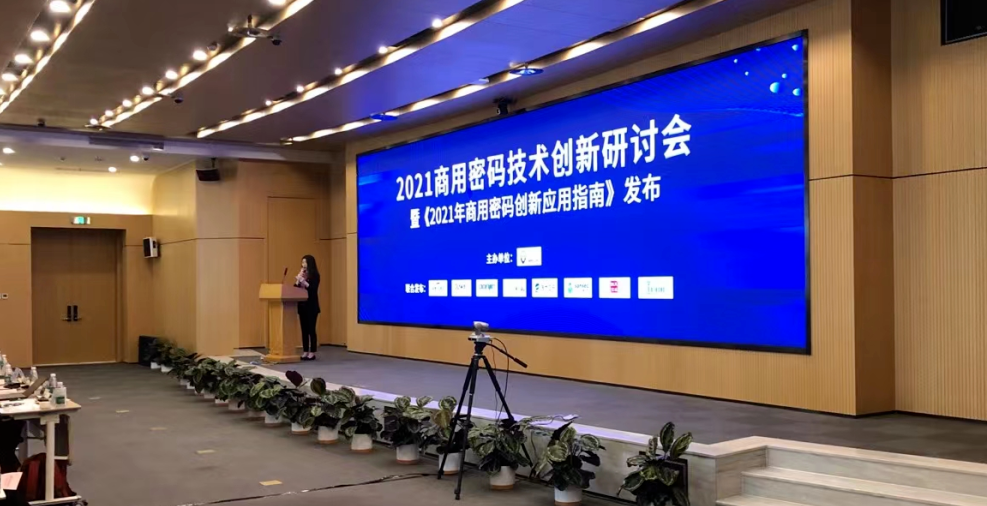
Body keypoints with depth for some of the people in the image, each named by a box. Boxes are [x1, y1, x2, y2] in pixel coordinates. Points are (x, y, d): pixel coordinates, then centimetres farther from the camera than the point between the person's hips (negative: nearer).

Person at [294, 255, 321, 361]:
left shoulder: (314, 275, -6)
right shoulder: (302, 274, 12)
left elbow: (313, 288, -17)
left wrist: (302, 280, -23)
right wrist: (298, 280, -6)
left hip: (311, 306, -6)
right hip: (302, 305, 6)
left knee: (311, 329, -5)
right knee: (304, 329, 8)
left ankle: (312, 353, -1)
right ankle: (305, 352, 13)